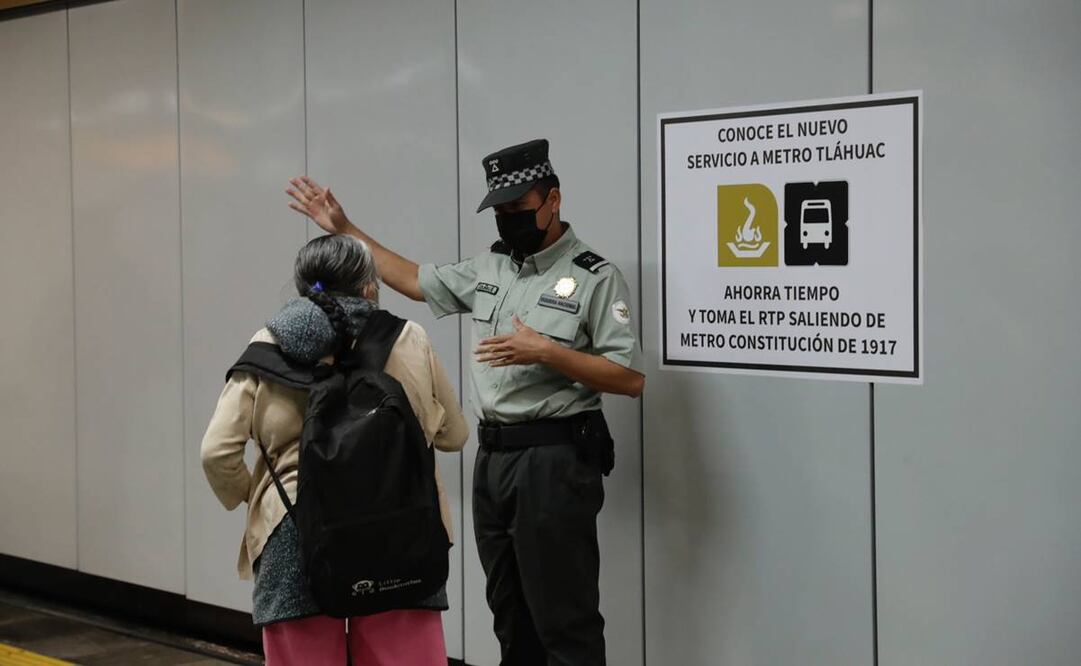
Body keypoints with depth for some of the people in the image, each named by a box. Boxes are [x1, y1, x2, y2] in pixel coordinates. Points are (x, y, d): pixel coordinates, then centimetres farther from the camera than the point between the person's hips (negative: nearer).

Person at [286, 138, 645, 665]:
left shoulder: (595, 278, -9)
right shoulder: (487, 267, 12)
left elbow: (630, 379, -13)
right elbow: (415, 281, 24)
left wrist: (546, 352, -21)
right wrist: (344, 229, 22)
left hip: (554, 461, -7)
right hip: (493, 457, 7)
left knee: (564, 621, -5)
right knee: (511, 617, 15)